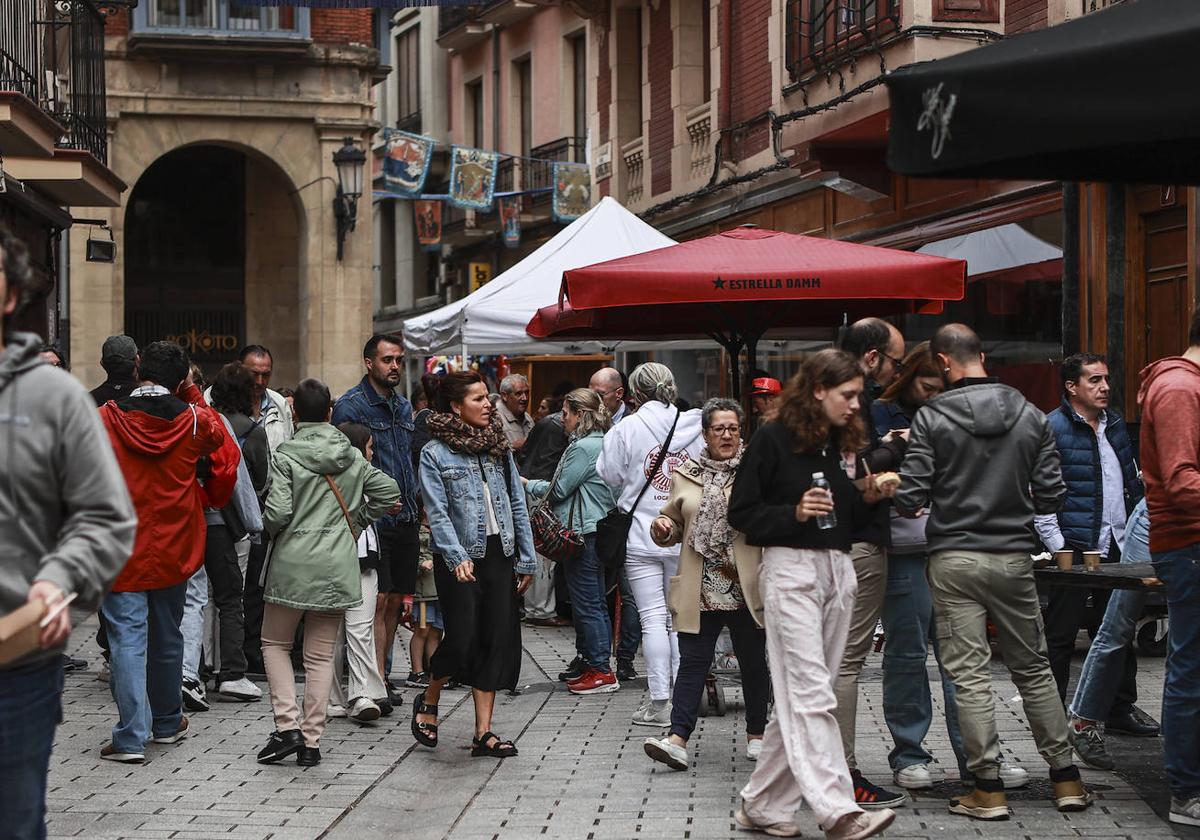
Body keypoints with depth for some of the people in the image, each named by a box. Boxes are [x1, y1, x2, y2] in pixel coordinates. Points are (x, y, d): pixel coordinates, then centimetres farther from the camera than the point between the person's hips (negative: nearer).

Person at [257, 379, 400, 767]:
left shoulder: (286, 455, -8)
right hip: (338, 566, 3)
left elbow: (277, 512, -16)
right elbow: (389, 492, 10)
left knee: (275, 643, 14)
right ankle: (311, 742, 7)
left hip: (292, 563, -3)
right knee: (321, 655, 8)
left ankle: (287, 726, 0)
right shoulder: (352, 456, 6)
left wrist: (269, 527, 6)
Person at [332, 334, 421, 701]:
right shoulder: (350, 405, -7)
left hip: (405, 519, 7)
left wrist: (413, 500, 16)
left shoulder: (404, 406, 16)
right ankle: (377, 682, -8)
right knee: (378, 600, -10)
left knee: (395, 601, 10)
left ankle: (381, 677, 18)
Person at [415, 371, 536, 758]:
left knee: (498, 640, 2)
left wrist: (526, 559, 9)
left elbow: (517, 504, 13)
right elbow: (437, 512, -11)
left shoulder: (499, 446, 11)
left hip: (500, 556, 5)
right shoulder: (435, 453, -4)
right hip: (461, 559, -5)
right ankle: (429, 700, 21)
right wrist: (458, 557, -23)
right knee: (462, 639, -9)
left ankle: (484, 732, 7)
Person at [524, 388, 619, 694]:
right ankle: (598, 665, 18)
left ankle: (601, 671, -3)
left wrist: (528, 484, 3)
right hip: (601, 529, 10)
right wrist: (542, 484, 16)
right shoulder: (603, 442, 14)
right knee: (596, 602, 13)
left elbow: (559, 489, -12)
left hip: (584, 532, -10)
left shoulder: (584, 447, -16)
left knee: (586, 604, -6)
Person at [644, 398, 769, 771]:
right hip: (699, 591, 2)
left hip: (747, 589, -1)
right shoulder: (685, 476, 12)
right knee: (692, 661, -5)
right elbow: (674, 526, 20)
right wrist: (662, 528, -2)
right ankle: (678, 739, -10)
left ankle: (757, 735, 24)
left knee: (753, 663, 10)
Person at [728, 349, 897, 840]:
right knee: (810, 694, -13)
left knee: (799, 697, 7)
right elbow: (741, 514, -5)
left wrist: (868, 499, 1)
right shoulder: (773, 440, -6)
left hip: (838, 570, 7)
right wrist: (795, 513, -18)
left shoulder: (847, 443, 14)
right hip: (790, 568, -7)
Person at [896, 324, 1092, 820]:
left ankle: (988, 789, 2)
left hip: (954, 559, -3)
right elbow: (1051, 496, 2)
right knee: (1033, 668, 14)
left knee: (969, 674, 1)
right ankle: (1066, 779, 17)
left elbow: (909, 498, -11)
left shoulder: (931, 418, -8)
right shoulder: (1030, 416, 2)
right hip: (1013, 557, 3)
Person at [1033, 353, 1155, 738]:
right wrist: (1056, 544, -16)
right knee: (1061, 636, 0)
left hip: (1117, 545, 7)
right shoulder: (1052, 428, -10)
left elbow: (1132, 482, 21)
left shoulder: (1114, 423, 13)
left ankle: (1121, 708, 23)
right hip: (1074, 548, -7)